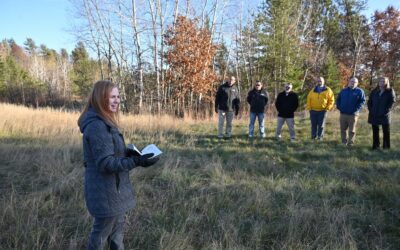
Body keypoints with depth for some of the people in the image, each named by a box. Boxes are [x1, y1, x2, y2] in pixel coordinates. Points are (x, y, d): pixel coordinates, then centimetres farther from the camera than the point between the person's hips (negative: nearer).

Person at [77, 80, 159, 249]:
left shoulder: (104, 122, 8)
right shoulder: (97, 126, -24)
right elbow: (106, 163, -27)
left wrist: (129, 153, 2)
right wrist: (136, 162, -32)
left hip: (111, 187, 10)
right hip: (105, 190, -10)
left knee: (118, 225, 24)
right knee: (101, 232, 10)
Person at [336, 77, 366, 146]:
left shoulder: (359, 91, -1)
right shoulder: (343, 90, 11)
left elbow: (362, 101, -8)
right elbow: (338, 99, 17)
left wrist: (356, 109, -16)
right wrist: (339, 106, 2)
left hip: (353, 114, -4)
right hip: (343, 113, 4)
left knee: (352, 130, 3)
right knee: (343, 129, 10)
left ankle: (350, 144, 11)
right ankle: (344, 142, 21)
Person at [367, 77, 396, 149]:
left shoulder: (390, 91, 0)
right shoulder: (374, 91, 10)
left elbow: (392, 102, -6)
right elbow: (369, 101, 12)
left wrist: (386, 110, -15)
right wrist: (370, 109, -2)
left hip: (385, 115, -3)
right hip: (374, 114, 3)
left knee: (386, 131, 3)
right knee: (375, 130, 8)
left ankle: (386, 146, 13)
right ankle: (375, 145, 17)